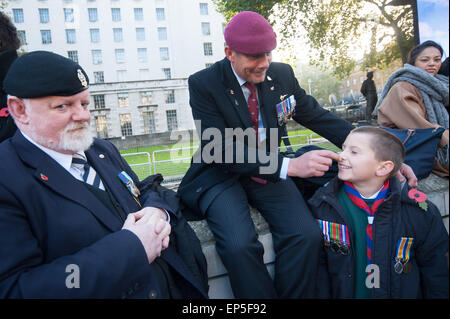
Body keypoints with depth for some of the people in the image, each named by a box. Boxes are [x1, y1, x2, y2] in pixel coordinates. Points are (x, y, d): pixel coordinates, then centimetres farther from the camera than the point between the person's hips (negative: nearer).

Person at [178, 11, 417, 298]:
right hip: (222, 175, -3)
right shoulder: (203, 84, -12)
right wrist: (289, 166, -32)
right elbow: (222, 150, -21)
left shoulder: (282, 75, 0)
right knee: (239, 245, -30)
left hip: (269, 173, 4)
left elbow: (318, 117, 6)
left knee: (307, 235, -22)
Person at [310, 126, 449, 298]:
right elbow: (318, 268, -1)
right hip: (342, 293, -1)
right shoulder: (320, 205, -5)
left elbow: (436, 273, 5)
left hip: (403, 293, 2)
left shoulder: (420, 213, -5)